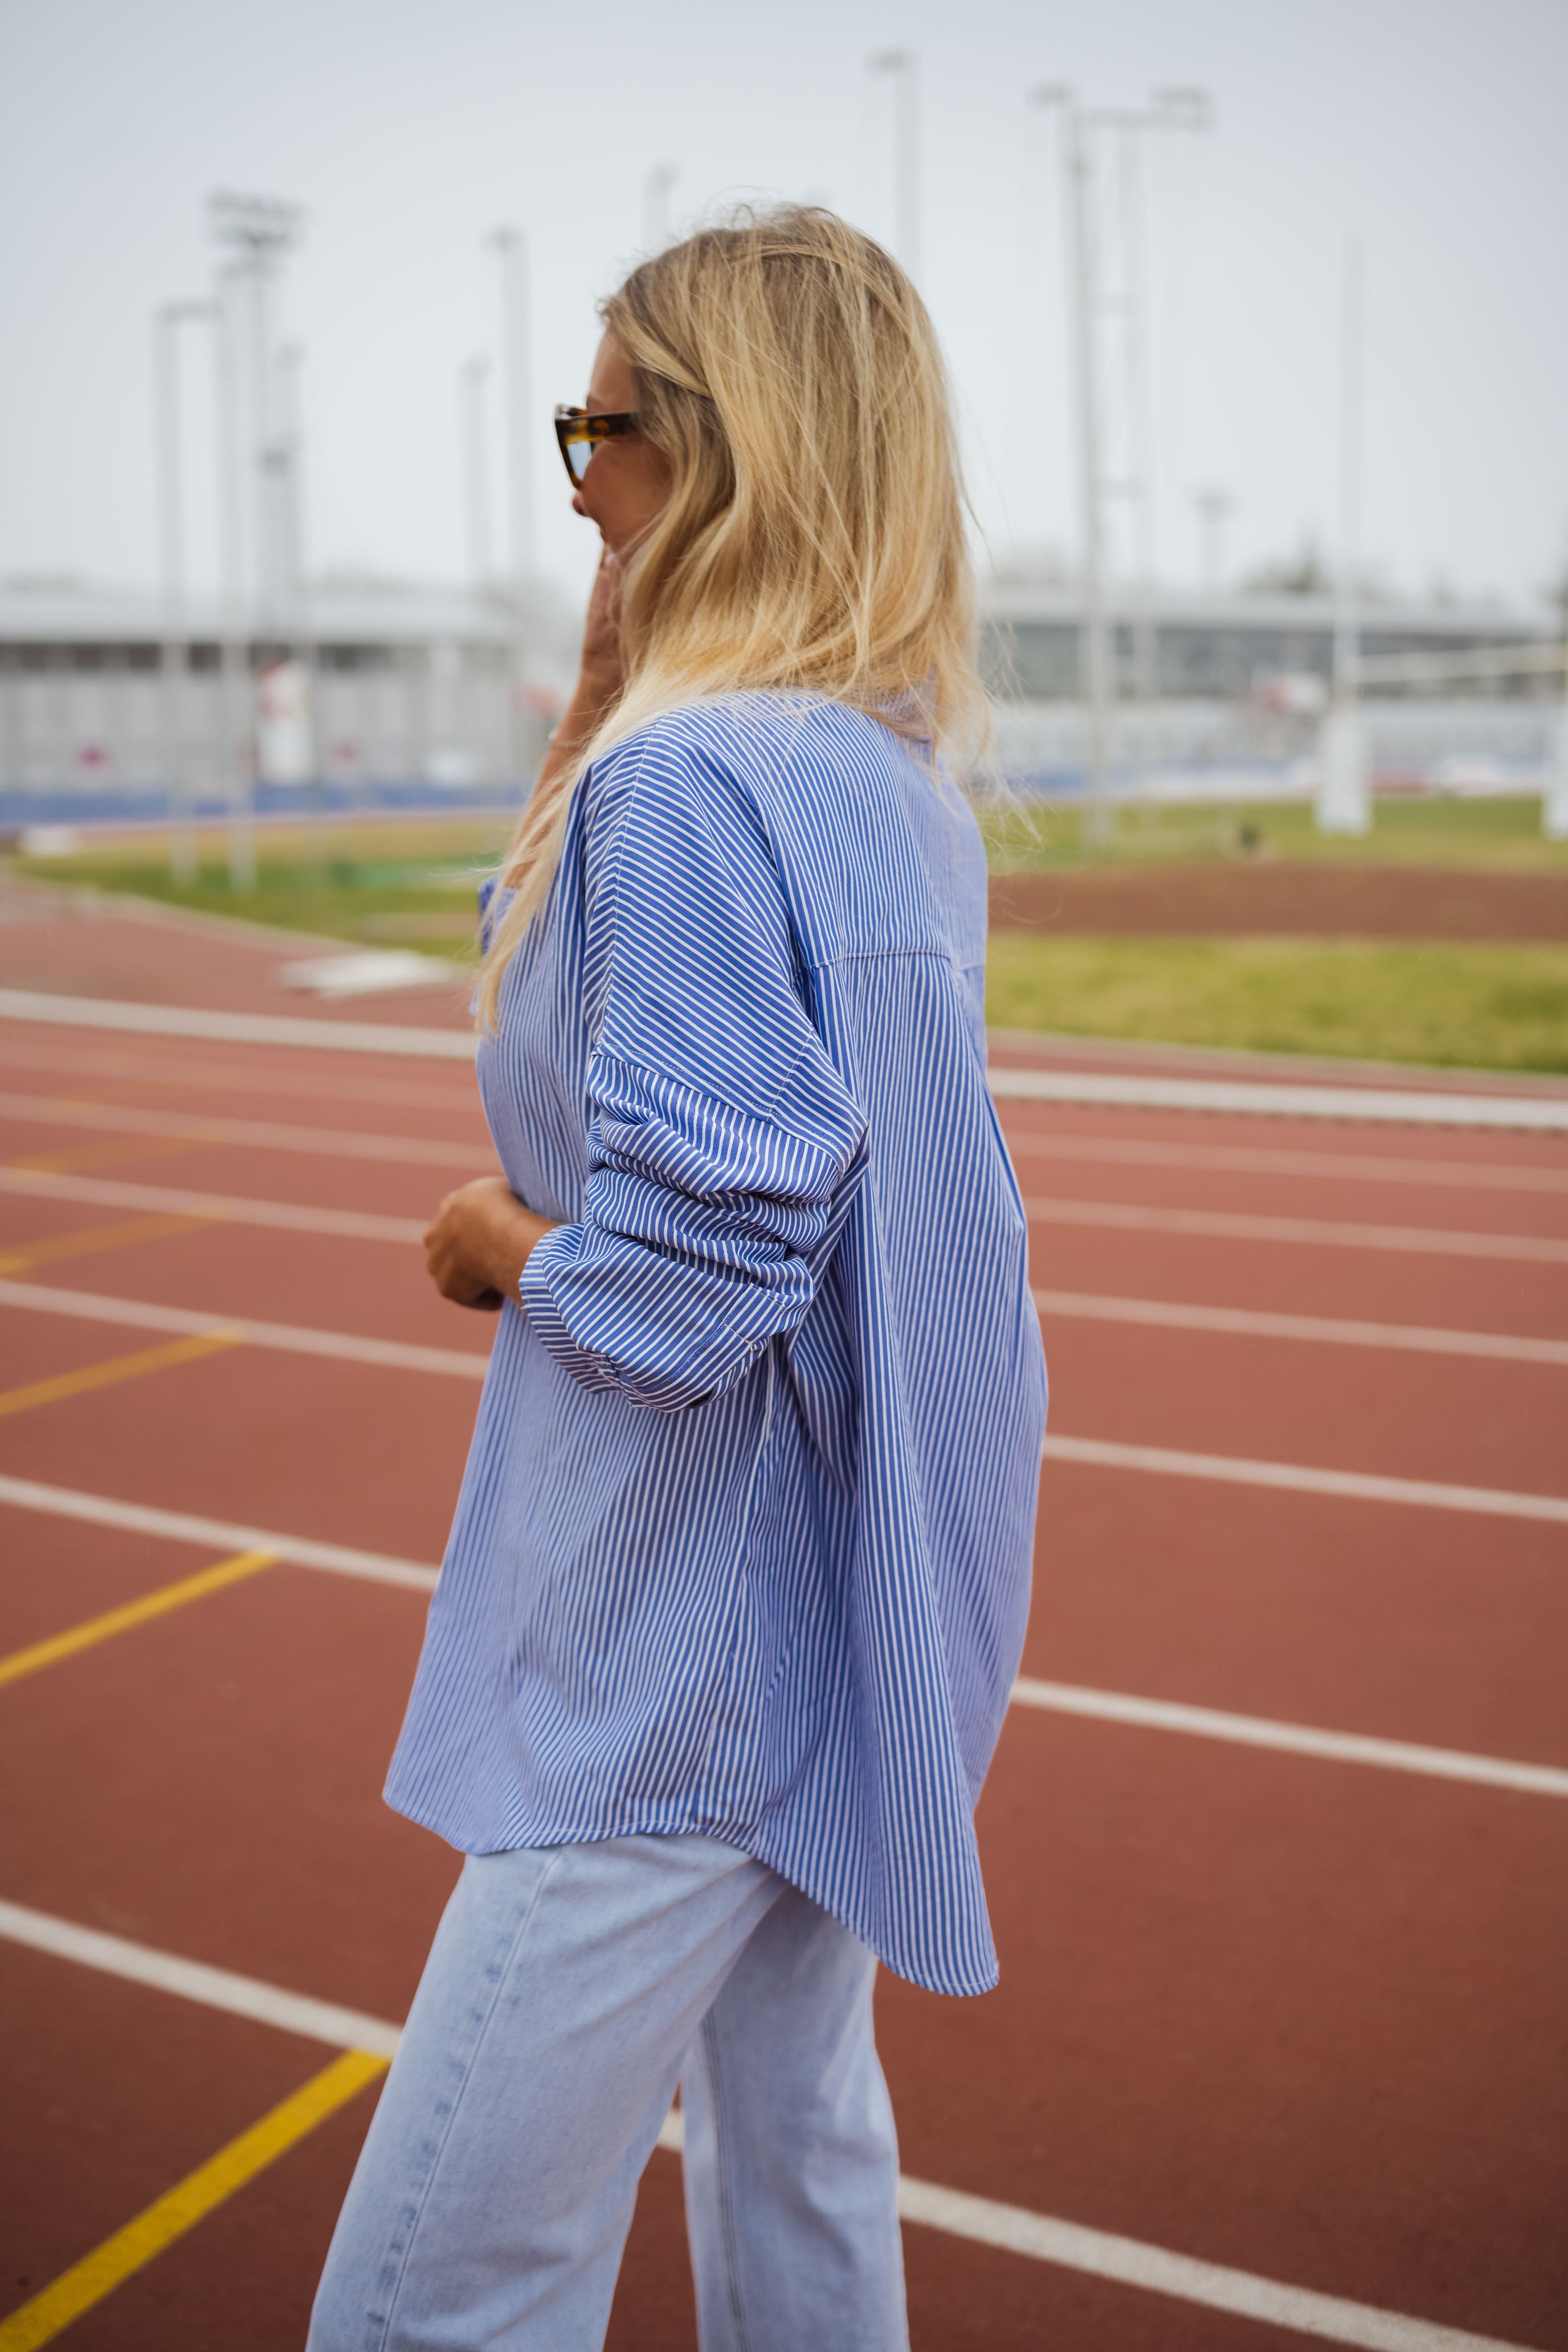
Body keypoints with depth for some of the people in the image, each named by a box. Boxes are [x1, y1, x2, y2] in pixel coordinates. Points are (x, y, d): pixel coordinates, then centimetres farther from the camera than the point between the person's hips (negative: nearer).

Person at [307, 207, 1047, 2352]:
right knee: (795, 2138, 24)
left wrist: (501, 1246, -7)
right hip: (858, 1609, 10)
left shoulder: (688, 780, -21)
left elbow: (684, 1276, -26)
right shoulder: (897, 775, 8)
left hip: (691, 1669, -10)